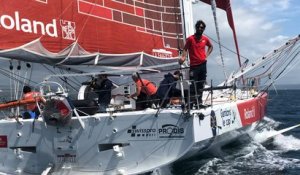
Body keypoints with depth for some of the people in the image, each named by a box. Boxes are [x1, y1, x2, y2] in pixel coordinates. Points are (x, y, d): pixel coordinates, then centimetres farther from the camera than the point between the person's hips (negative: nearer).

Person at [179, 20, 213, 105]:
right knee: (193, 85, -8)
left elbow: (210, 46, 26)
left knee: (201, 85, 9)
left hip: (203, 64, 4)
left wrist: (207, 55, 12)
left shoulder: (205, 39, 8)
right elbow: (185, 49, -4)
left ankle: (199, 101, 18)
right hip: (193, 65, -4)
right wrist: (183, 57, -23)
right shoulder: (190, 39, -5)